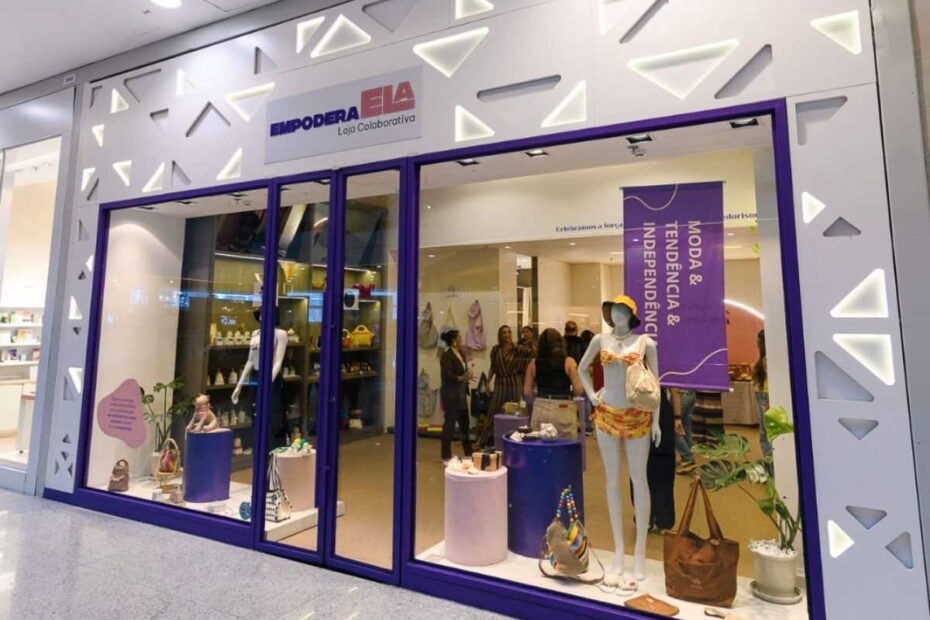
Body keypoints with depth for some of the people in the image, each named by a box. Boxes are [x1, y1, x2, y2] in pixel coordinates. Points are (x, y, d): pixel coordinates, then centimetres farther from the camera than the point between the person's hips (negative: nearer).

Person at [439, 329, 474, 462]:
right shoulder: (446, 355, -15)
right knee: (450, 422, 0)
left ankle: (468, 452, 29)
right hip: (451, 394, -9)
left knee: (464, 422, 16)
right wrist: (461, 378, -28)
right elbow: (447, 376, -22)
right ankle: (446, 456, 11)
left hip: (461, 393, 9)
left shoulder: (460, 353, 11)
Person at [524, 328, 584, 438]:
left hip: (540, 409, 2)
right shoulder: (569, 362, -3)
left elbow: (527, 392, 4)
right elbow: (579, 390, -6)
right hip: (563, 410, -2)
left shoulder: (534, 363, 3)